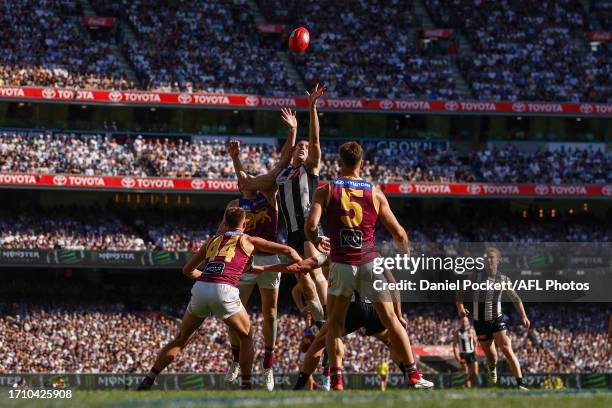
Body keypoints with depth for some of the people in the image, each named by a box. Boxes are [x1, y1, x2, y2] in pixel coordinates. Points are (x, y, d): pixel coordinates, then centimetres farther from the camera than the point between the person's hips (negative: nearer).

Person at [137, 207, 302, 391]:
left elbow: (188, 270, 35)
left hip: (200, 288, 3)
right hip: (224, 292, -3)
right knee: (246, 337, 19)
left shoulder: (213, 240, 27)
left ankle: (148, 380, 12)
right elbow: (288, 251, 18)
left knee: (181, 340, 17)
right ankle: (246, 384, 11)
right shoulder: (248, 241, 18)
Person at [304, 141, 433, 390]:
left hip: (341, 264, -1)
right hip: (370, 261, 1)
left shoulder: (326, 191, 2)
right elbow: (399, 233, 7)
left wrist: (317, 243, 11)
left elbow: (311, 225, -11)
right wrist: (405, 252, 28)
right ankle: (414, 376, 8)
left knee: (335, 323, 13)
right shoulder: (375, 193, 6)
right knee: (391, 320, 9)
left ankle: (336, 379, 0)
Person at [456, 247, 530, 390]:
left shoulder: (504, 280, 2)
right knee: (490, 355, 7)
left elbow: (515, 299, 12)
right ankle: (492, 368, 45)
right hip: (480, 321, 0)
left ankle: (520, 384, -23)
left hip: (497, 319, 0)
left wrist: (523, 316, 1)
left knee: (507, 350, -18)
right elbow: (460, 291, -4)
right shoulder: (477, 276, -5)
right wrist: (460, 308, -22)